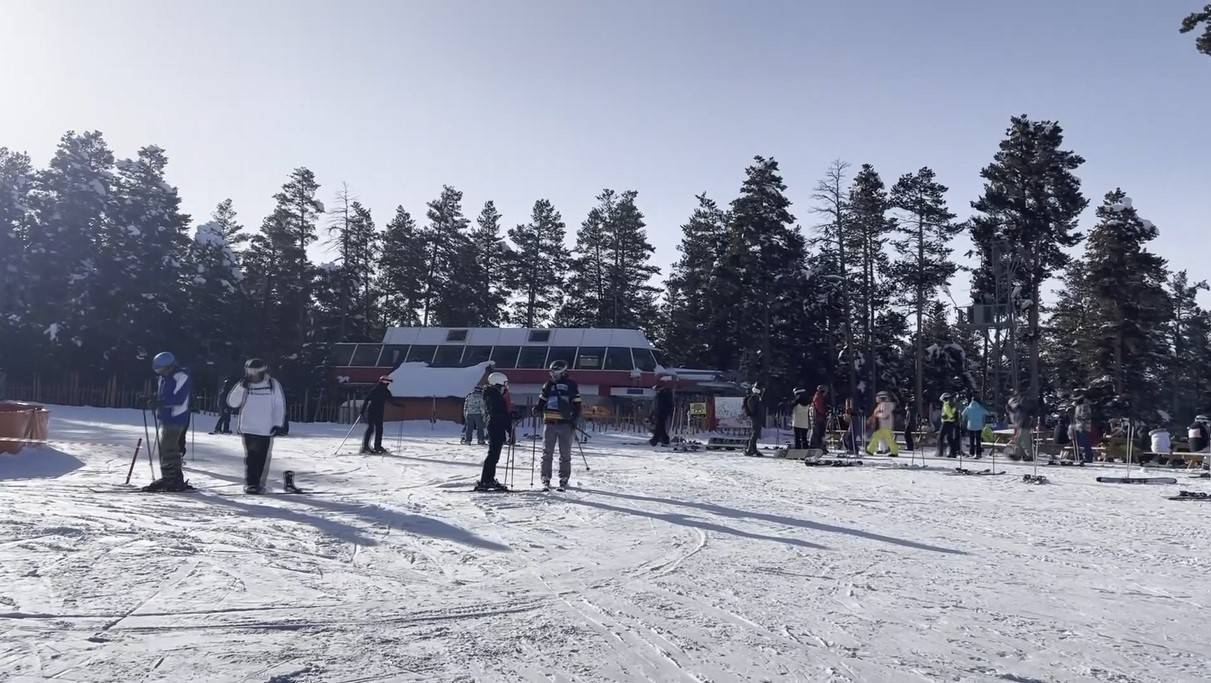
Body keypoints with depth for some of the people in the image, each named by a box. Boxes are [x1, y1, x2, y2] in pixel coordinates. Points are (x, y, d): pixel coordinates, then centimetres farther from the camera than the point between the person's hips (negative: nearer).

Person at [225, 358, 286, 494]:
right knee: (250, 457, -1)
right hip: (248, 428, 0)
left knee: (263, 458, 3)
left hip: (267, 430, 0)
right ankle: (250, 483, 5)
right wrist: (241, 387, -15)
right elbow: (232, 403, -5)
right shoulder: (244, 385, 2)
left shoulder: (273, 384, 0)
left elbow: (280, 405, 4)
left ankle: (260, 484, 11)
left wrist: (278, 424, -2)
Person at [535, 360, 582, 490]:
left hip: (565, 424, -2)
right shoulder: (548, 385, 12)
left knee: (565, 454, 3)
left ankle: (564, 480, 10)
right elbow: (542, 400, 18)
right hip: (549, 422, 2)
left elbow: (577, 405, 5)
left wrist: (574, 420, -6)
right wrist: (537, 409, -4)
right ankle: (546, 479, 8)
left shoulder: (571, 385, 4)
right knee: (547, 453, 2)